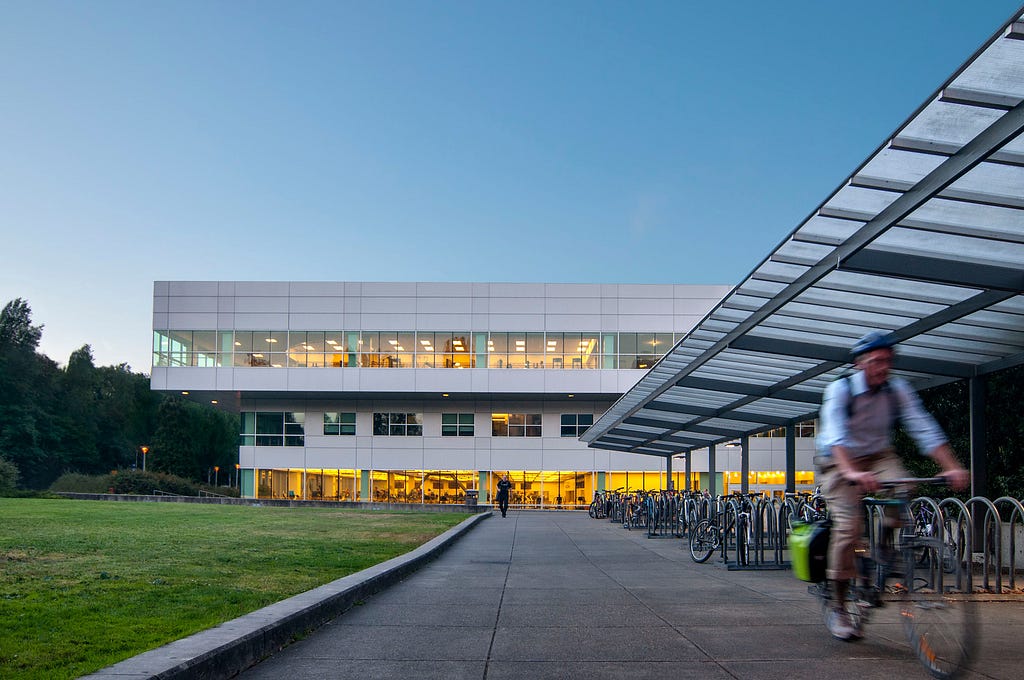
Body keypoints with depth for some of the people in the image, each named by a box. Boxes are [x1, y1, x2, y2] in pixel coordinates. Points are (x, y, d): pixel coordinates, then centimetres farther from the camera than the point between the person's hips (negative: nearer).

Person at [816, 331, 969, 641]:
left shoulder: (898, 389, -8)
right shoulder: (839, 390, -20)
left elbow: (925, 429, -16)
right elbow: (836, 435, -35)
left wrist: (952, 467, -31)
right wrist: (851, 472, -52)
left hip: (879, 456, 3)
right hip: (840, 462, -3)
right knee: (848, 526, -19)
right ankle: (838, 610, -7)